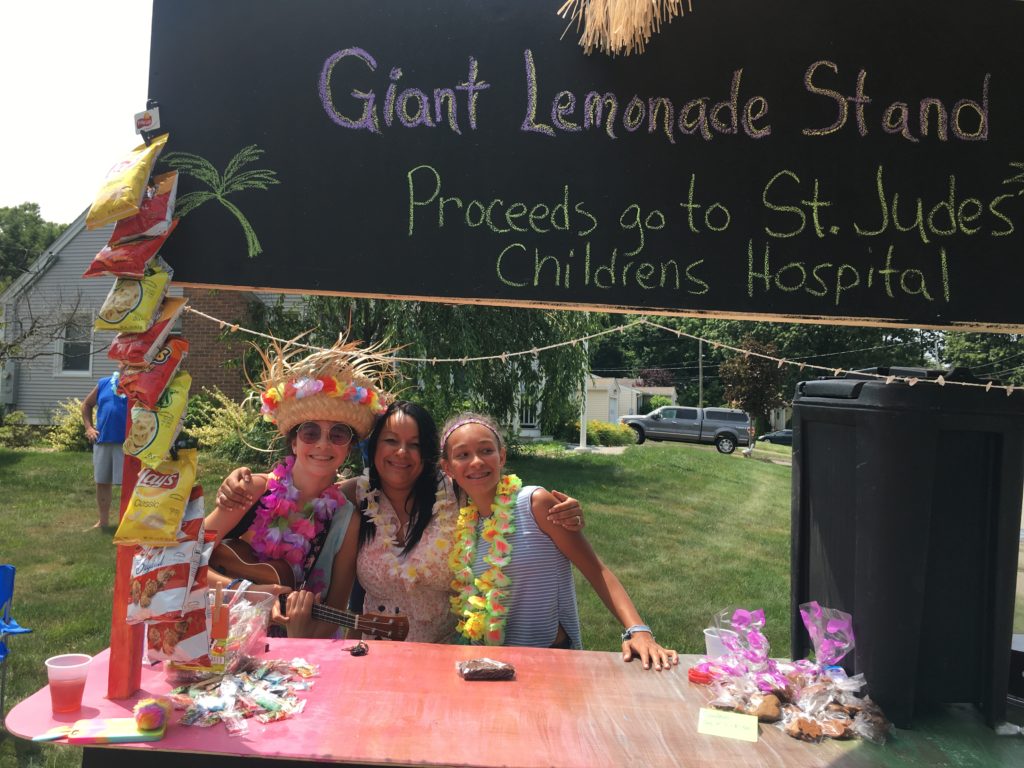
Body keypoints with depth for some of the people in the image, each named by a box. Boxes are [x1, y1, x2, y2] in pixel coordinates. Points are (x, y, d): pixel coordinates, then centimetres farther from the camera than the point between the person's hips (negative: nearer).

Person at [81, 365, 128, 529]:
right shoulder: (104, 383, 9)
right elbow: (87, 404, 20)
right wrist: (89, 427, 10)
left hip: (127, 443, -4)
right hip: (102, 441, 4)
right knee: (102, 482, 12)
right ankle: (103, 520, 25)